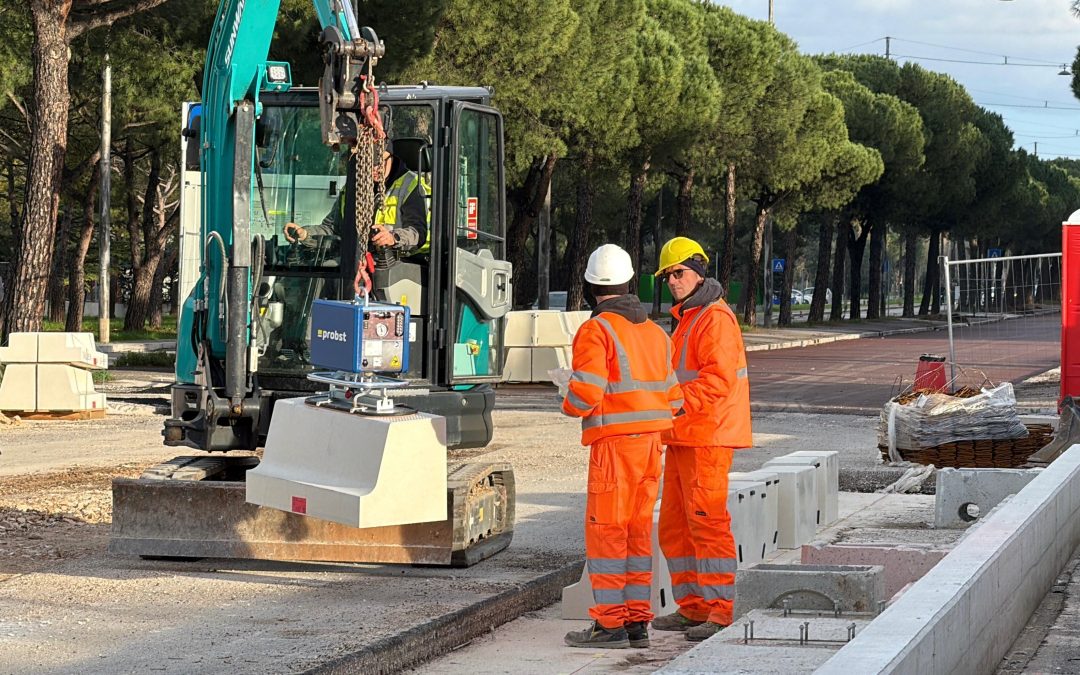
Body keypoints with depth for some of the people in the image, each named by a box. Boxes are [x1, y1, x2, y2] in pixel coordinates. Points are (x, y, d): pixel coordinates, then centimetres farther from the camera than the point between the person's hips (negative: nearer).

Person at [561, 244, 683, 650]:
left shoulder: (596, 331, -10)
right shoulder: (655, 332, 13)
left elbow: (586, 392, -18)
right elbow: (672, 396, 14)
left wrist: (569, 404, 2)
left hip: (615, 443, -7)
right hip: (652, 441, 7)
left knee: (606, 529, -3)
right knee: (638, 529, 11)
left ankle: (610, 623, -4)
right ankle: (638, 620, 12)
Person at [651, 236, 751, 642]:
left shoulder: (715, 318, -12)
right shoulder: (685, 319, 21)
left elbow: (718, 379, -22)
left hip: (706, 438, -11)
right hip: (682, 437, 11)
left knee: (707, 523, -11)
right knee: (674, 527, 12)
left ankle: (721, 612, -9)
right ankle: (692, 607, 18)